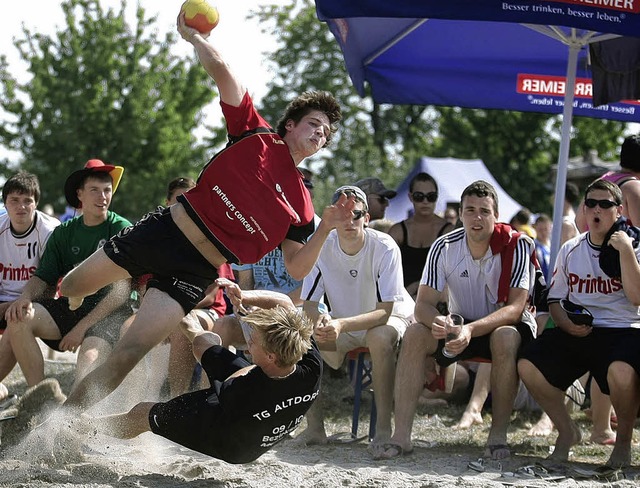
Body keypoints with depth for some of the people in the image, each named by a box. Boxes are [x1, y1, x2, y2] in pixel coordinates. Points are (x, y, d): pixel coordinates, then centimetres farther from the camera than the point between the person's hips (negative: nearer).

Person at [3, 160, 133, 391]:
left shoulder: (122, 229, -3)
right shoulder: (63, 233, 12)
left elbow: (121, 291, -11)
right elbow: (42, 277, 10)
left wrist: (83, 327, -17)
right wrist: (25, 297, -16)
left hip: (110, 314, -5)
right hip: (70, 307, 5)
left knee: (89, 357, -36)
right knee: (18, 319, -21)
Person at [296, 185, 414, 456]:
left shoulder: (384, 248, -25)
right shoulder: (321, 248, -15)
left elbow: (384, 311, -28)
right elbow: (308, 306, -13)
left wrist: (341, 325, -44)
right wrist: (320, 321, -38)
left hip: (393, 316, -4)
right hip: (343, 325, 4)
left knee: (379, 336, -38)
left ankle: (384, 428, -31)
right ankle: (314, 427, -14)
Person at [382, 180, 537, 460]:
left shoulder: (516, 246, -18)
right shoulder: (444, 248, -10)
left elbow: (515, 308, -26)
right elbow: (423, 304, -14)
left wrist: (471, 330, -42)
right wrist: (436, 321, -39)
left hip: (506, 325, -3)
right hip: (461, 324, 3)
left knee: (505, 338, -37)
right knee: (415, 334, -22)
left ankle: (498, 435, -28)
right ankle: (401, 435, -26)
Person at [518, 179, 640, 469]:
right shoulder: (570, 250, 11)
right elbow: (555, 300, 15)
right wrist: (567, 324, -6)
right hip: (576, 332, 4)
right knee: (528, 365, -18)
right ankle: (567, 431, 5)